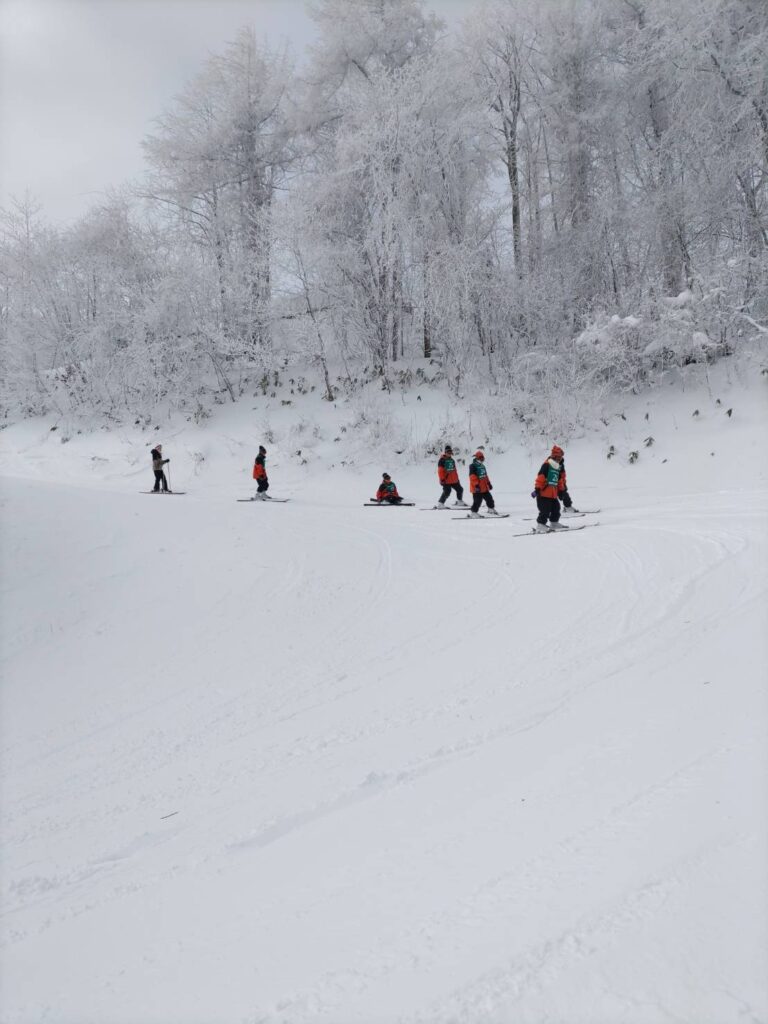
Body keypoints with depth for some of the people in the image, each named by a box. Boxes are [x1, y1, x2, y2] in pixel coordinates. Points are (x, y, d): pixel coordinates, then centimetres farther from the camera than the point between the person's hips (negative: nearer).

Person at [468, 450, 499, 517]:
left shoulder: (482, 465, 16)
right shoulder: (473, 466, -12)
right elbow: (472, 476, -19)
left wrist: (488, 483, 22)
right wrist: (476, 485, -24)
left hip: (484, 487, 9)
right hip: (477, 488, -9)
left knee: (489, 498, 15)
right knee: (477, 501, -9)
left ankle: (491, 509, 31)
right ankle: (474, 512, 2)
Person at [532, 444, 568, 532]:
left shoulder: (560, 467, 14)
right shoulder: (546, 465, -12)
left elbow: (561, 479, 26)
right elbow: (540, 477, -16)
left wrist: (562, 490, 28)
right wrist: (537, 489, -18)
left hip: (553, 494, 8)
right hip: (544, 493, -8)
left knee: (556, 508, 16)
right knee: (545, 510, -12)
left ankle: (554, 523, 32)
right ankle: (540, 525, -5)